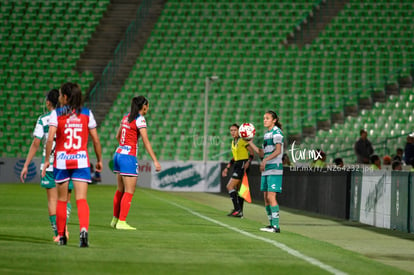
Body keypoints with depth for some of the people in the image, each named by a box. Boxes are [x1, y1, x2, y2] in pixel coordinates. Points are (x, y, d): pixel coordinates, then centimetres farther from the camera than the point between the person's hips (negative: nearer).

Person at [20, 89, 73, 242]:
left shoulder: (43, 120, -2)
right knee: (66, 199, 12)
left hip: (49, 164, -1)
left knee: (52, 200, 6)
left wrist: (26, 165, 1)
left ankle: (57, 232, 0)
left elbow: (35, 144, -4)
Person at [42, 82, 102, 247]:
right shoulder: (87, 113, 3)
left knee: (61, 200, 12)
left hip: (61, 160, 0)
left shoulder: (56, 114, -3)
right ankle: (84, 229, -27)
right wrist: (99, 160, 14)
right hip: (81, 160, 0)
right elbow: (95, 140, 4)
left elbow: (50, 139, -12)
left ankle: (61, 235, 18)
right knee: (81, 200, -4)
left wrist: (47, 160, -5)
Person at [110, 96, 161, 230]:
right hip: (129, 157, -8)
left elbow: (118, 136, 24)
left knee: (120, 190, 16)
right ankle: (121, 222, -6)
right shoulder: (140, 120, -10)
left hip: (118, 153, 8)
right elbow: (146, 142, -15)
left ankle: (115, 219, 22)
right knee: (129, 192, -4)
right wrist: (155, 160, -16)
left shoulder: (126, 117, 12)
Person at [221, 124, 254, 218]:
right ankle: (240, 212, 13)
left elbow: (252, 153, -12)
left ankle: (237, 209, -16)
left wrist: (248, 162, -26)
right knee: (238, 189, 9)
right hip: (236, 166, 9)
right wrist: (227, 168, 21)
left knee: (230, 186, -15)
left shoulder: (243, 140, -11)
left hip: (242, 165, -9)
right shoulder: (233, 142, 16)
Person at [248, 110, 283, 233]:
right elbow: (262, 154, 20)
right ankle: (271, 224, 13)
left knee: (271, 197, -13)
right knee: (266, 198, 7)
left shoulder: (277, 132, -7)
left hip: (275, 169, -9)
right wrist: (250, 143, 12)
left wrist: (265, 160, -31)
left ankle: (276, 226, -13)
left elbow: (278, 150, -19)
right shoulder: (266, 134, 20)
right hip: (266, 170, 9)